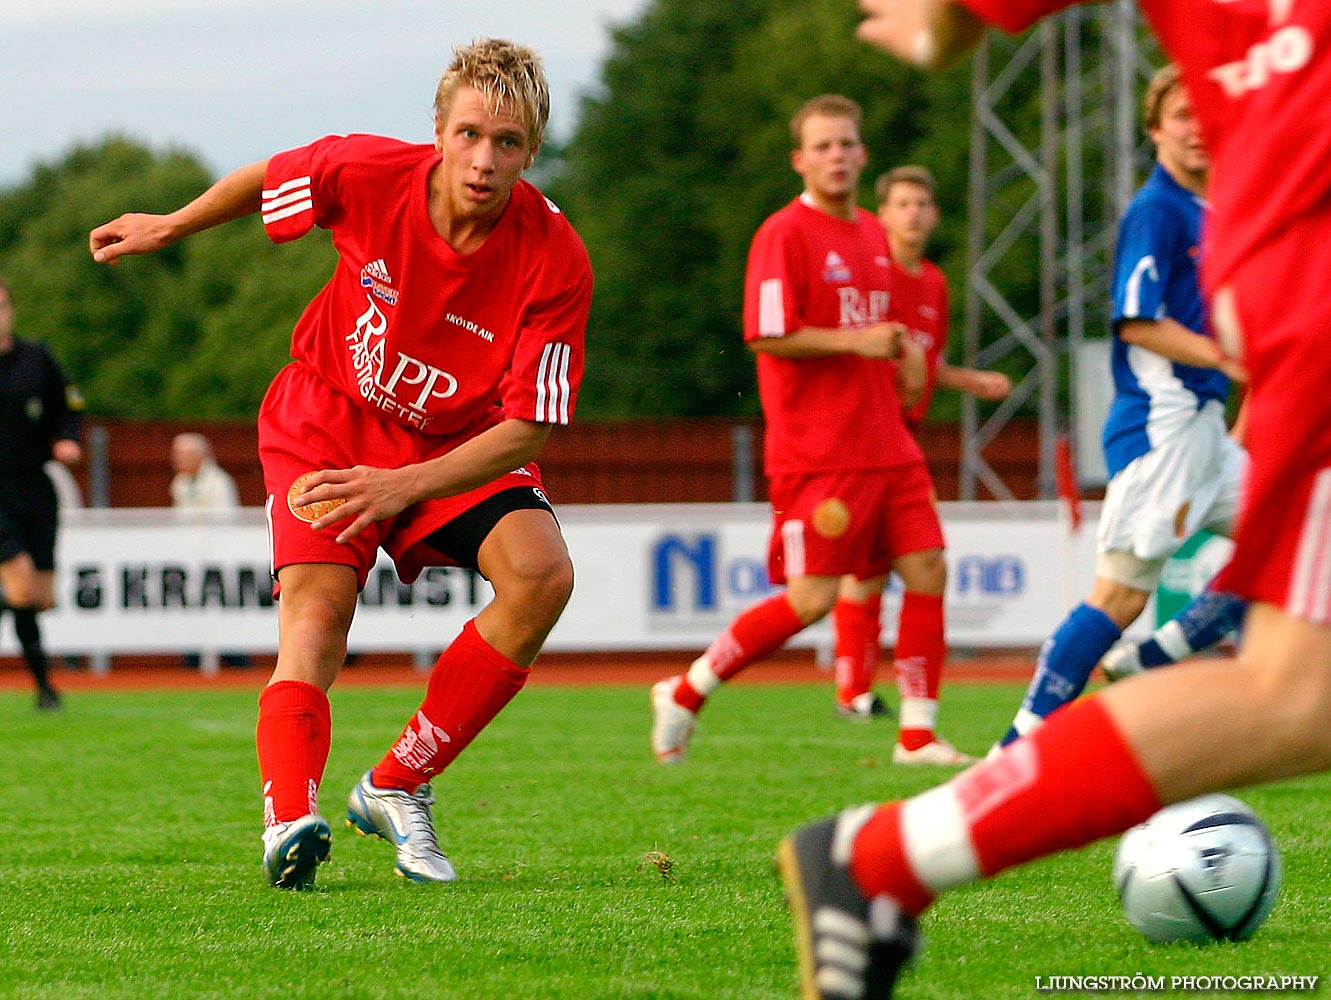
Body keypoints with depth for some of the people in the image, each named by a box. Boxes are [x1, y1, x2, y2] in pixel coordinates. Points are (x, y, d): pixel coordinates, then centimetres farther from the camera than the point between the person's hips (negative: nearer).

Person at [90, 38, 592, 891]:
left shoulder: (555, 261, -27)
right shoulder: (368, 173, -24)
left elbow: (527, 429, -26)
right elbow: (264, 181, -1)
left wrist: (404, 486, -40)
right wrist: (169, 227, 16)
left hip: (458, 443, 1)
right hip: (328, 418, -1)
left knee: (542, 573, -24)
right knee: (318, 597, -26)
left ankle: (396, 788, -11)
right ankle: (290, 817, -44)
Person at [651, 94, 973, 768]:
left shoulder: (872, 235, 16)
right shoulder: (785, 234, -9)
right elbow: (769, 336, -15)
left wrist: (898, 348, 9)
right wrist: (857, 341, -18)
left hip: (885, 446, 8)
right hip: (818, 453, -8)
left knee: (927, 568, -2)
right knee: (815, 596, -8)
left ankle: (917, 737, 4)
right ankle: (685, 694, 7)